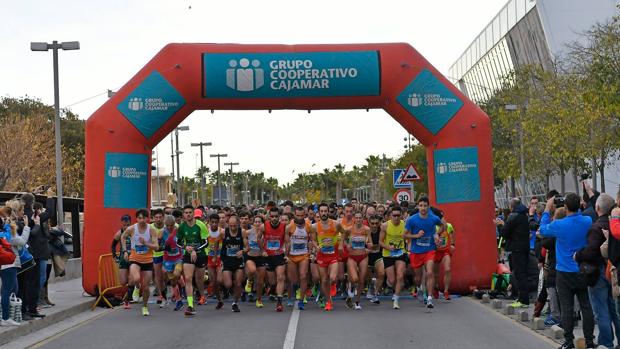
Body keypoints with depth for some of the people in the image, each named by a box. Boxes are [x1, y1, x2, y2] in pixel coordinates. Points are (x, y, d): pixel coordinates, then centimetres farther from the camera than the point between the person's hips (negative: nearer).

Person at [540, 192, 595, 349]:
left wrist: (547, 210, 12)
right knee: (586, 307, 8)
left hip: (565, 273, -3)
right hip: (584, 271, 3)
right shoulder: (588, 222, -7)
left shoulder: (559, 225, -17)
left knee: (567, 308, 3)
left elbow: (543, 230, 4)